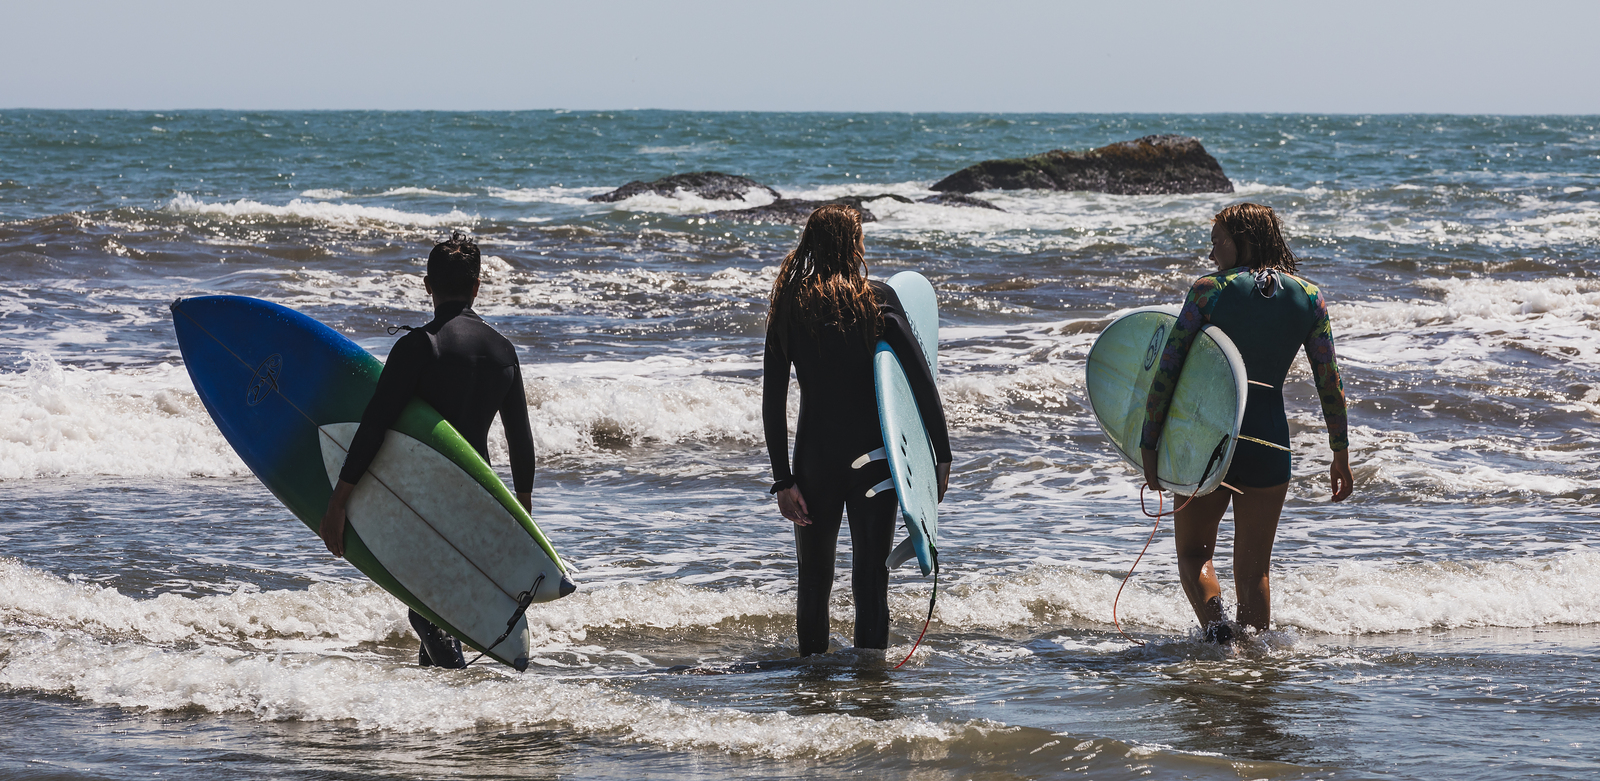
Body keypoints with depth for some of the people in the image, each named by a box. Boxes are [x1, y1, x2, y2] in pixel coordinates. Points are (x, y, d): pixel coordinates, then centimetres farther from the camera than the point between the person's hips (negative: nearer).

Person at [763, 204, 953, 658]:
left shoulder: (788, 308, 1)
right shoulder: (878, 300, -5)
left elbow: (773, 403, -2)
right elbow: (922, 381, -10)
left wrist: (783, 480, -1)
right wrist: (942, 455, -6)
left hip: (815, 458, 2)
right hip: (873, 458, -2)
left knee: (814, 581, 16)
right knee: (870, 579, 6)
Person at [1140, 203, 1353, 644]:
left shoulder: (1208, 290, -7)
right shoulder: (1310, 299, 2)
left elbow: (1168, 370, -8)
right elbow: (1329, 382, 4)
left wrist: (1149, 444, -3)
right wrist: (1341, 454, 12)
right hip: (1269, 441, 2)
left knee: (1193, 553, 12)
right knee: (1254, 569, 14)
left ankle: (1214, 620, -14)